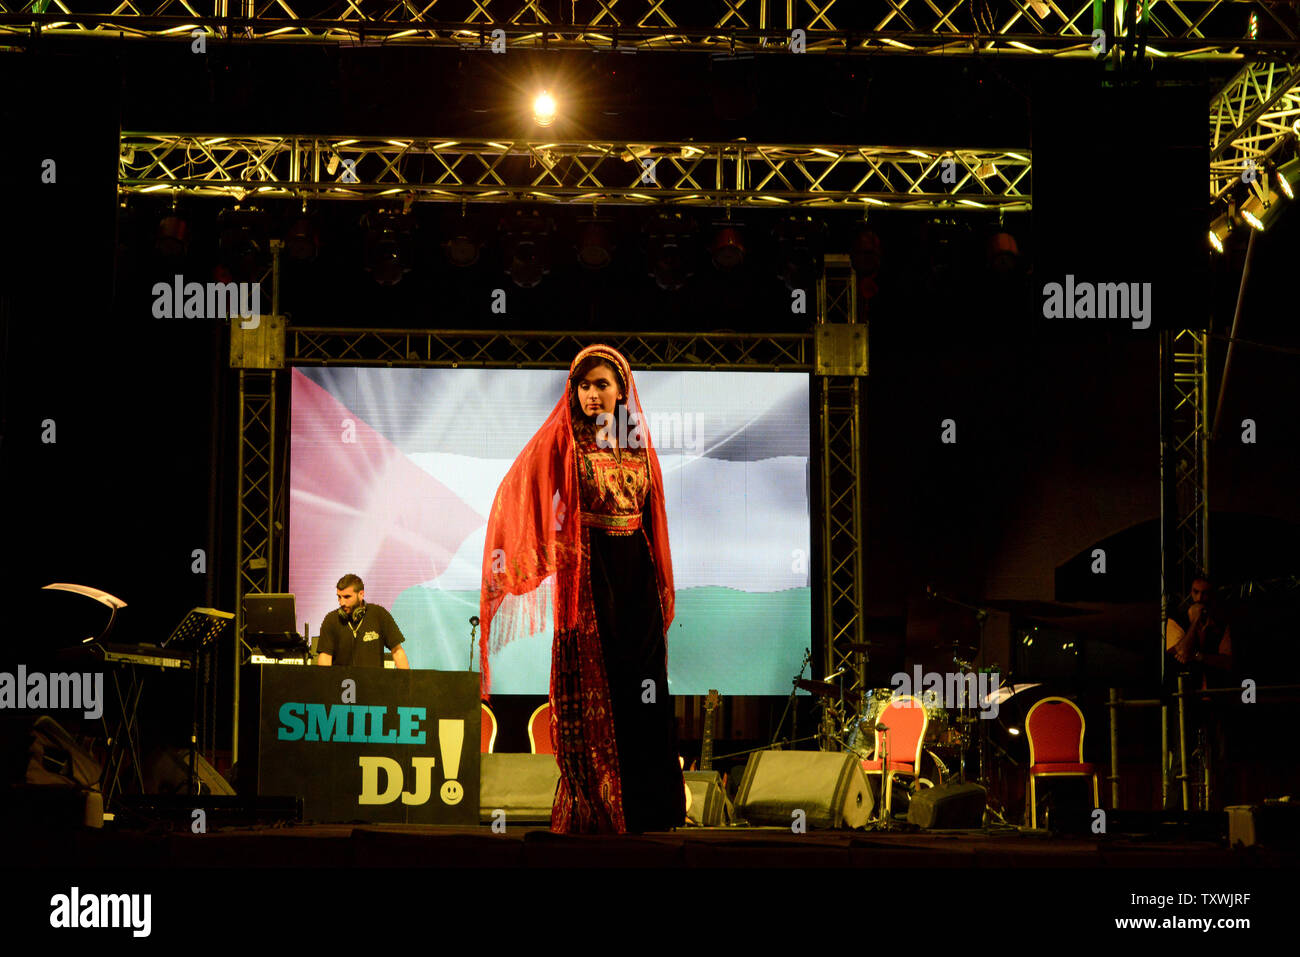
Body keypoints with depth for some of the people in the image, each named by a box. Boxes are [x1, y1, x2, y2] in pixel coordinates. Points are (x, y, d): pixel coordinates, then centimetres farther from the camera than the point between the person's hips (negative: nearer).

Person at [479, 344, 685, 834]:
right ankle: (590, 808, 1)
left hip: (636, 574, 5)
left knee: (642, 689, 3)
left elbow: (654, 516, 16)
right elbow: (517, 495, -8)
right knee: (591, 690, -4)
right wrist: (524, 555, -20)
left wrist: (663, 585, 13)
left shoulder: (638, 443, 12)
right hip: (587, 573, -4)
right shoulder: (562, 438, -2)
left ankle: (644, 803, 9)